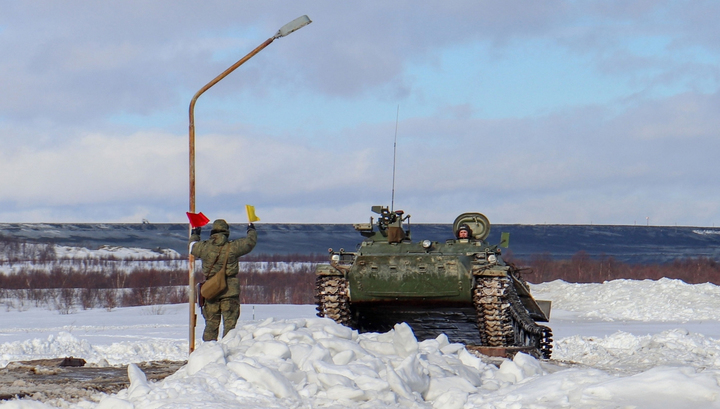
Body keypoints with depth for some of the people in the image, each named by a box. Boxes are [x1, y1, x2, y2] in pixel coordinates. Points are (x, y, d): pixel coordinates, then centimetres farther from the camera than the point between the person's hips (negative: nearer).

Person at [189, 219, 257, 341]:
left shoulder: (204, 247, -2)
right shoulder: (232, 247, -9)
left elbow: (193, 247, 22)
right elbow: (250, 241, 5)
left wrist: (194, 235, 42)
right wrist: (251, 230, 27)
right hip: (230, 290, -3)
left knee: (211, 322, 8)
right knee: (230, 322, 1)